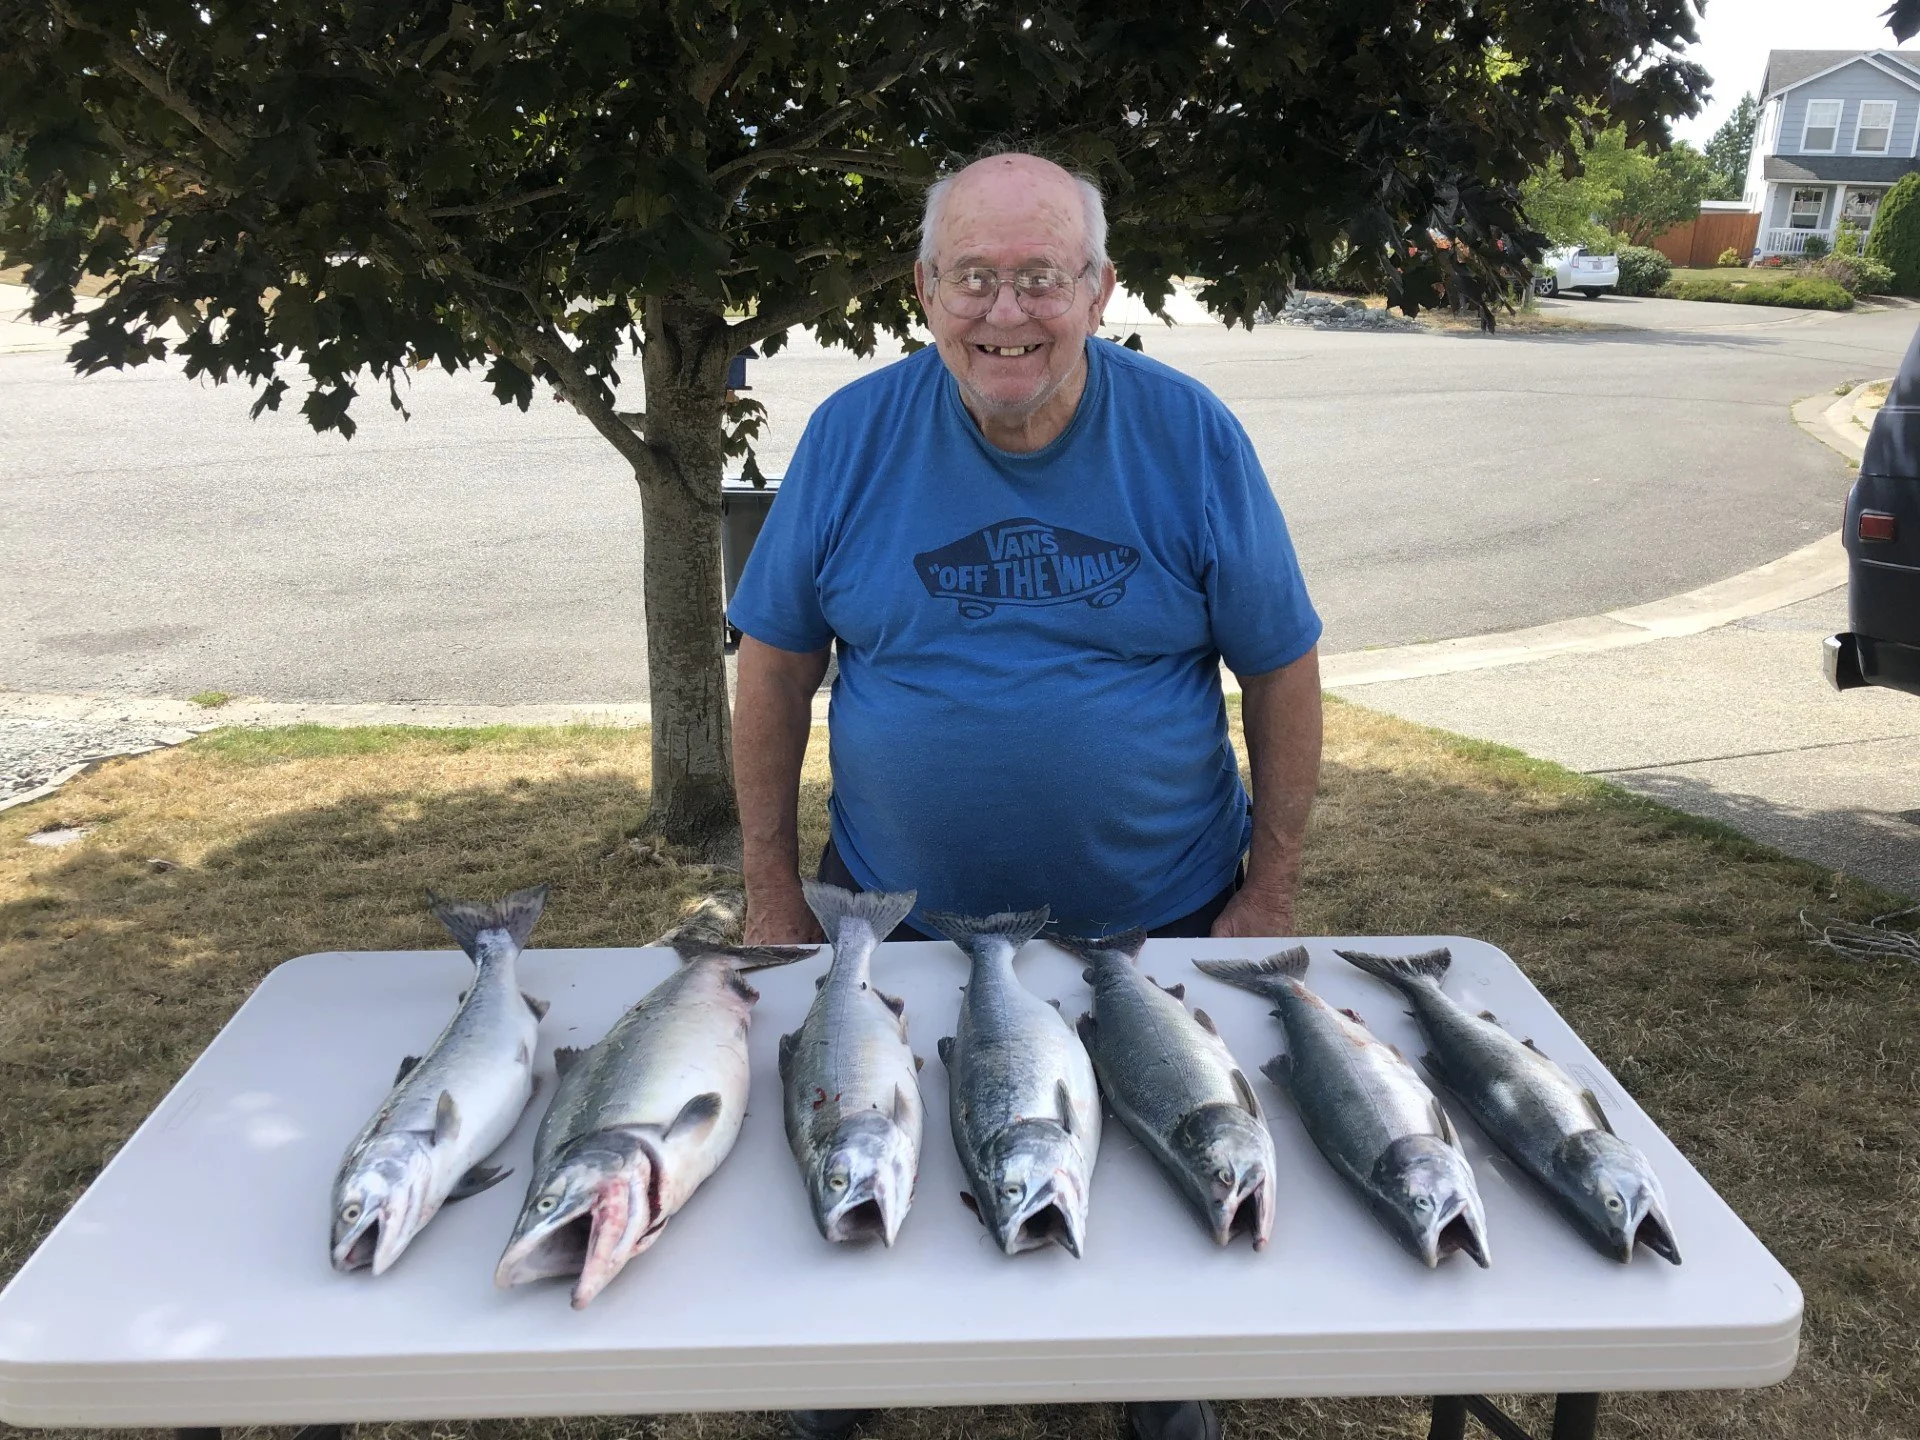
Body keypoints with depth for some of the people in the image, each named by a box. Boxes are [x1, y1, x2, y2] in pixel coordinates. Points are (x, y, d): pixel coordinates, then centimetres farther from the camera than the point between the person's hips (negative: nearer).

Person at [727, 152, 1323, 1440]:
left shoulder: (1190, 435, -10)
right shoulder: (855, 437, -9)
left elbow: (1283, 670, -4)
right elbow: (775, 664, -2)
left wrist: (1269, 893, -5)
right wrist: (774, 893, -2)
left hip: (1156, 918, 0)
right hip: (897, 913, 1)